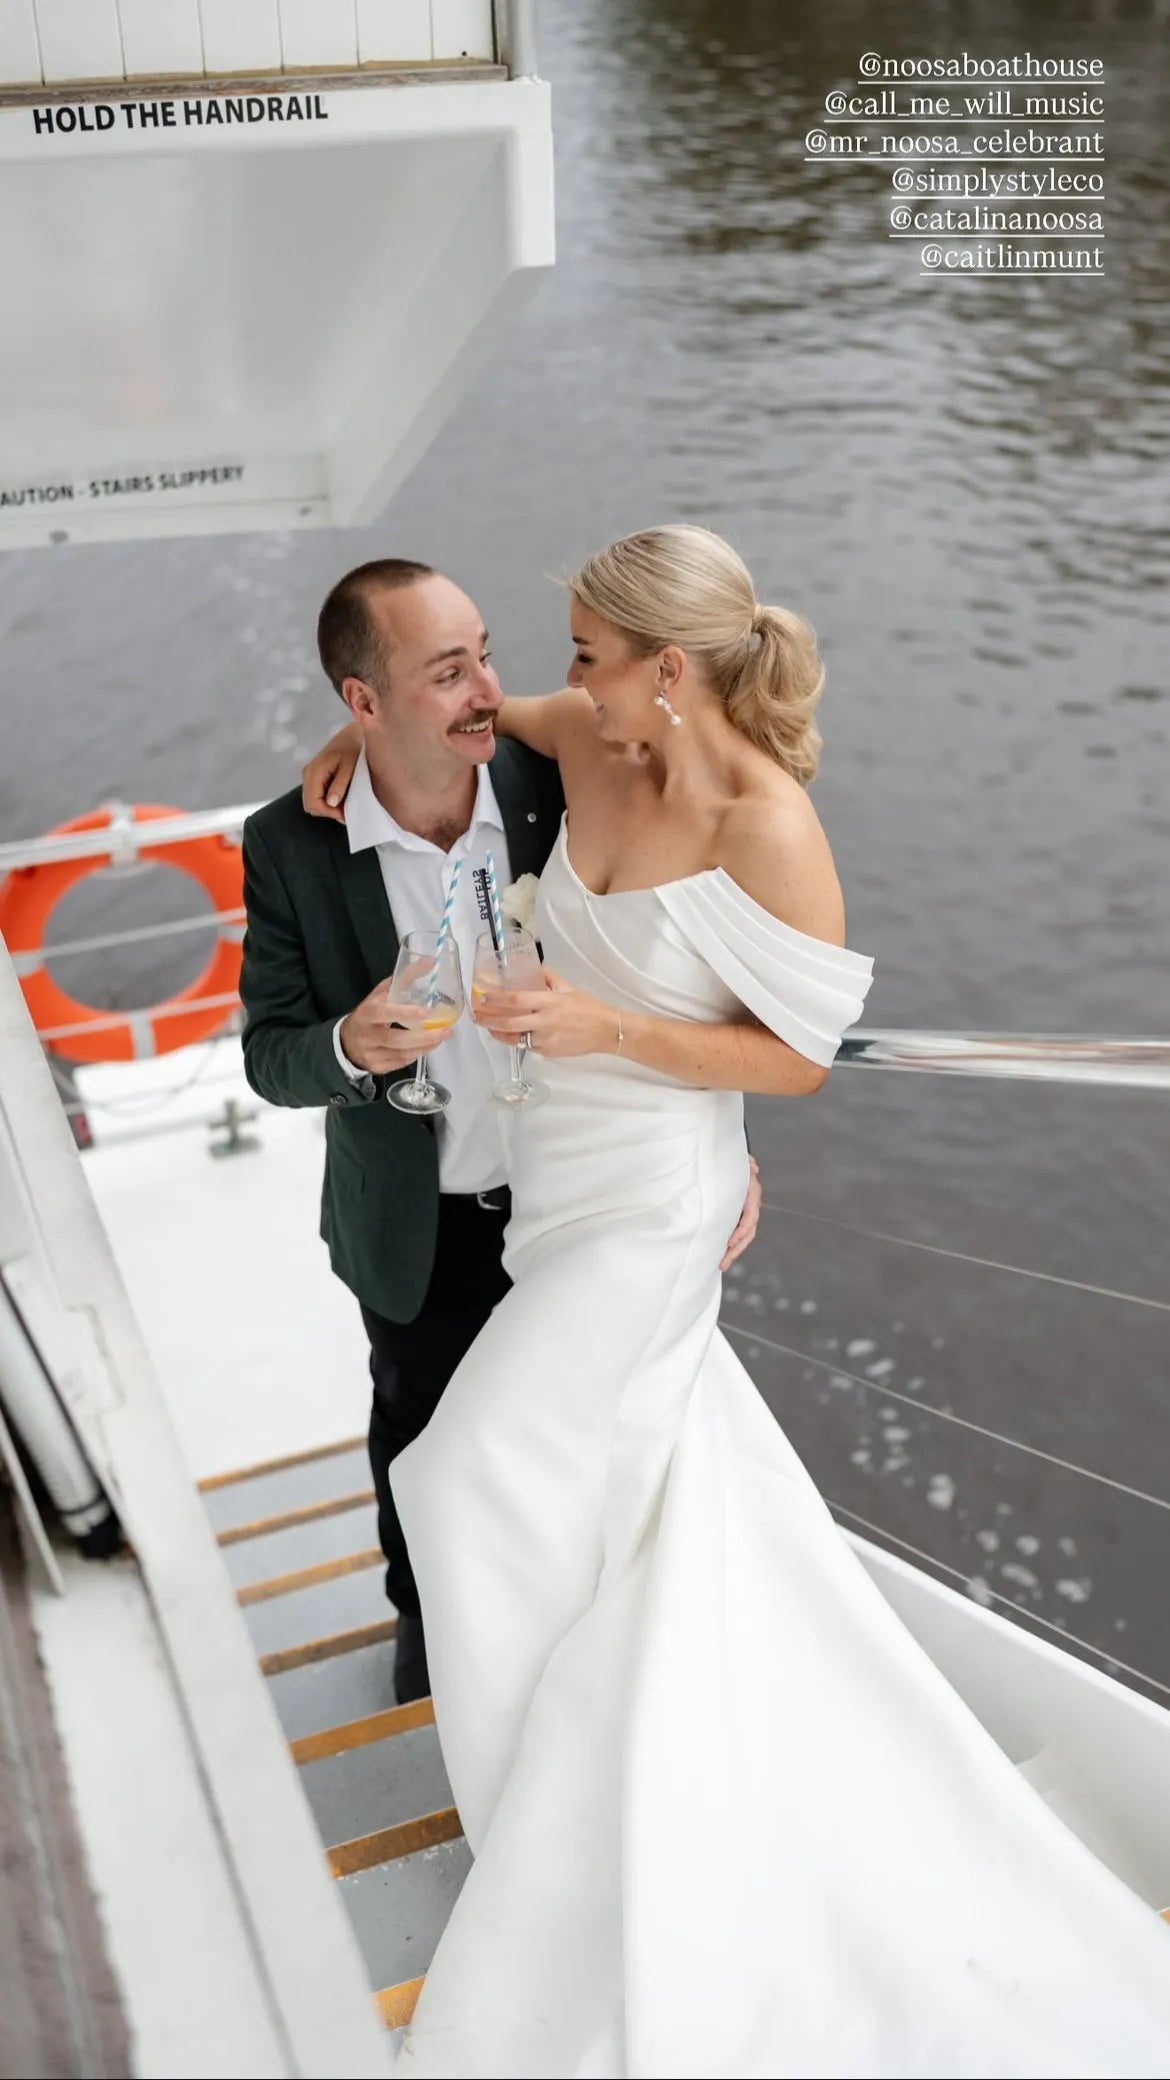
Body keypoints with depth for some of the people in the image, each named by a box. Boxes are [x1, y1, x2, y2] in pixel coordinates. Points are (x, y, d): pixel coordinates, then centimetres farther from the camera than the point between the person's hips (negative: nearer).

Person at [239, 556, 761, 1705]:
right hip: (419, 1229, 0)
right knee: (421, 1436, 24)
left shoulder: (554, 782, -18)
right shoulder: (290, 847, -20)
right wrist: (351, 1049, -36)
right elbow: (270, 1055, -13)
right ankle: (427, 1620, 54)